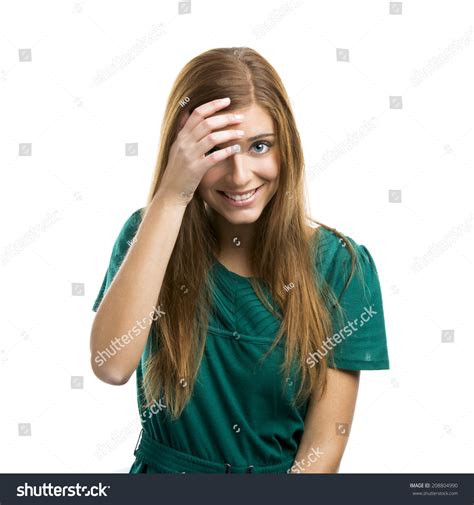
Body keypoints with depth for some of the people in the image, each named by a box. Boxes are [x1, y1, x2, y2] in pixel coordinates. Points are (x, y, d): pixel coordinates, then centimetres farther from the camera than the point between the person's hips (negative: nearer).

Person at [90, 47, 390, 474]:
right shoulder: (148, 235, -5)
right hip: (165, 469, 1)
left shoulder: (340, 264, -8)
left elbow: (326, 440, -7)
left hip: (288, 472, 0)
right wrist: (171, 196, -25)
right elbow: (111, 365, -23)